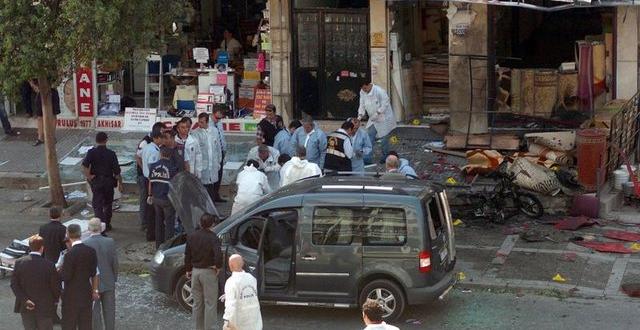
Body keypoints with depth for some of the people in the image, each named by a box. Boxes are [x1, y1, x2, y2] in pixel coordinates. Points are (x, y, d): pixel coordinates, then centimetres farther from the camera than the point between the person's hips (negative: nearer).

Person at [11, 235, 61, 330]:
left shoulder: (19, 262, -8)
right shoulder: (49, 265, -16)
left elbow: (14, 284, -8)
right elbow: (56, 286, -9)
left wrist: (25, 300, -8)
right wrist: (55, 300, 10)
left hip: (25, 307, 3)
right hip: (44, 307, -3)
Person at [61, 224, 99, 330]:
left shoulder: (70, 254, -20)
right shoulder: (91, 251, -2)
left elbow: (65, 277, -17)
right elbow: (94, 273, 6)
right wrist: (95, 290, 16)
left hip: (72, 295, -6)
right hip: (87, 293, 6)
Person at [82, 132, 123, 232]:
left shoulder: (91, 152, -7)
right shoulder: (111, 154, -7)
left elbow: (84, 165, -21)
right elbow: (117, 171, -6)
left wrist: (88, 176, -9)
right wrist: (120, 183, 4)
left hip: (96, 181, -1)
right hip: (108, 181, 1)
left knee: (97, 204, 1)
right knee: (108, 204, 17)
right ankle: (107, 225, 27)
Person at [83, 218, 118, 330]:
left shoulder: (85, 244, -16)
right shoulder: (110, 242, -10)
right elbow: (115, 262, -4)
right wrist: (114, 278, 10)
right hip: (108, 283, 2)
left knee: (95, 313, 9)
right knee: (109, 312, 13)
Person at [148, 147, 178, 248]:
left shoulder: (153, 166, 1)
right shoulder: (172, 167, -13)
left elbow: (150, 182, 9)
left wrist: (150, 195, 20)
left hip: (156, 198, 5)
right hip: (168, 199, -5)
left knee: (159, 222, 17)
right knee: (169, 223, 4)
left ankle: (159, 245, 24)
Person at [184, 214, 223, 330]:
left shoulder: (192, 236, 1)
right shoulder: (212, 237, -16)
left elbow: (187, 255, 8)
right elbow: (218, 254, -29)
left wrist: (188, 269, 19)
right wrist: (218, 266, -11)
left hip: (195, 271, 6)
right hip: (208, 272, -6)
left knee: (197, 302, 15)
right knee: (210, 303, 2)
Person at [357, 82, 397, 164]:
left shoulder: (379, 91, -25)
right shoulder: (362, 92, -4)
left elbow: (385, 103, -22)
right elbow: (362, 105, 1)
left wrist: (377, 113, -27)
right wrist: (360, 115, -14)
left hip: (383, 118, -6)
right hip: (373, 119, 6)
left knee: (384, 138, 3)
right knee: (370, 137, 0)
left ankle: (385, 156, 16)